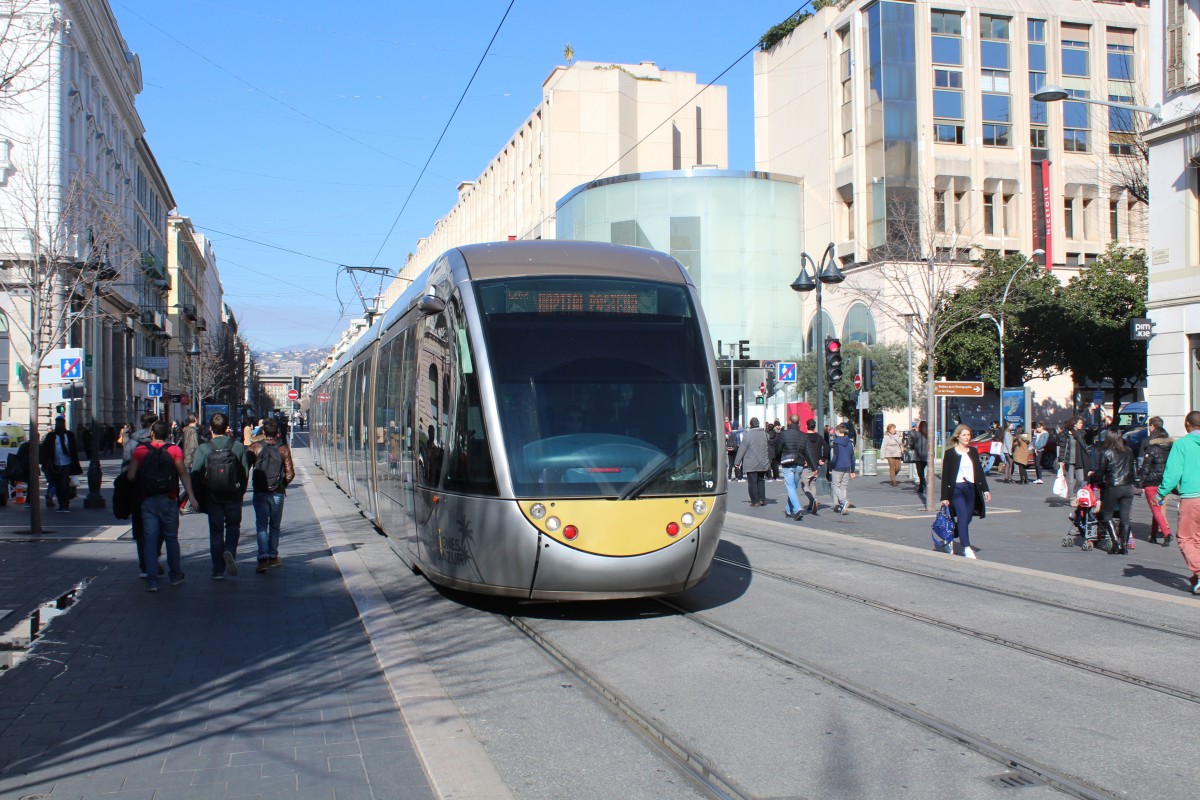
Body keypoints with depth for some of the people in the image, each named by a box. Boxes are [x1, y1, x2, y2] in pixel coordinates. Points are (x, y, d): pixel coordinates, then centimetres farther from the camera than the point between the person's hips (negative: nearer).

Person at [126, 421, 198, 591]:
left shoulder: (140, 451, 0)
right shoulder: (174, 450, -2)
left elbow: (130, 476, -3)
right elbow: (183, 474, -8)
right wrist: (191, 496, -8)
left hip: (148, 501, 0)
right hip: (169, 501, 0)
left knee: (150, 540, 3)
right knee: (171, 538, 13)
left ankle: (151, 580, -2)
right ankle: (175, 575, 22)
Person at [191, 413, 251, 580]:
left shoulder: (203, 449, -10)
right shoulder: (238, 446, -7)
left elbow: (195, 475, -11)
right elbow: (245, 472, -4)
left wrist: (206, 486, 7)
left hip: (212, 497, 0)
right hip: (234, 496, 0)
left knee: (216, 531, 10)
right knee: (233, 526, 18)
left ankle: (218, 570, 9)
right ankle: (230, 551, -11)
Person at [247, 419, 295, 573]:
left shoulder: (255, 448, -3)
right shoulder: (284, 449, -3)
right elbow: (290, 474, -5)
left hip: (260, 492, -1)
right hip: (277, 493, 1)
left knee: (261, 526, -1)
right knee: (274, 526, 15)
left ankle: (263, 558, -16)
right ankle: (272, 557, 22)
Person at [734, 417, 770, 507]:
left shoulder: (747, 435, -11)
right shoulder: (765, 434, 2)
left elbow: (742, 449, -8)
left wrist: (737, 462, 0)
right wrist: (768, 460, 23)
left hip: (751, 464, -5)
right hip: (763, 463, 5)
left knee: (752, 482, 0)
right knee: (761, 481, 15)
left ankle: (755, 501, -1)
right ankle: (762, 499, 12)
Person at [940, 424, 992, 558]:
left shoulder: (972, 452, 12)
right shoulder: (950, 453, -3)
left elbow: (979, 471, 15)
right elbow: (945, 475, -4)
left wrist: (985, 489, 7)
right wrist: (944, 497, -7)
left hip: (971, 489, 5)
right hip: (956, 488, -5)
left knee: (967, 518, 8)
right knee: (963, 516, -15)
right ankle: (966, 548, -15)